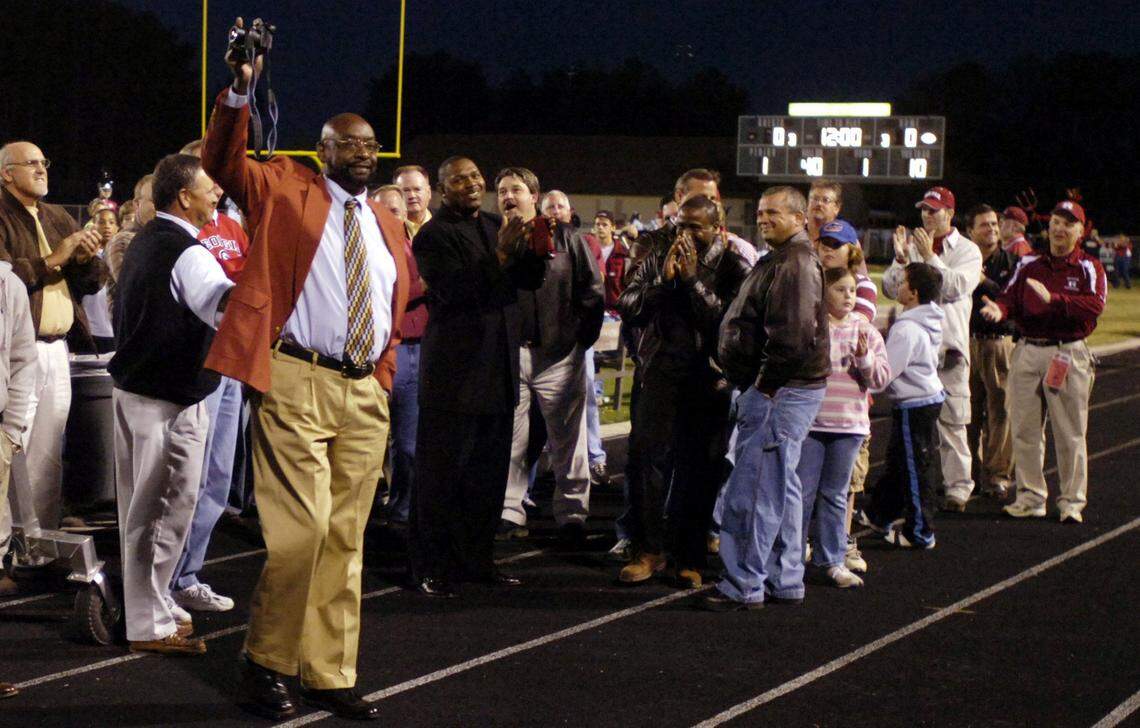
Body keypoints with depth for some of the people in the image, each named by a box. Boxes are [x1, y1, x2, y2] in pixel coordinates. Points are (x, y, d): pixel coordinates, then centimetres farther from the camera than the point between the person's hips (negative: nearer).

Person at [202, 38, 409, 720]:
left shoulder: (389, 226, 18)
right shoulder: (285, 191, 4)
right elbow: (223, 162, -12)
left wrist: (383, 380, 14)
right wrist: (239, 94, -27)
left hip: (366, 394, 6)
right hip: (297, 384, -6)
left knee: (345, 538, 8)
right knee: (302, 528, -14)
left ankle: (330, 675, 14)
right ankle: (264, 661, 3)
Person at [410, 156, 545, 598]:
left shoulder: (495, 226, 13)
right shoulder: (433, 235, -10)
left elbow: (531, 280, 10)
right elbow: (453, 291, -21)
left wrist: (534, 247, -10)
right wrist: (501, 254, -27)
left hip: (497, 369, 7)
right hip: (454, 369, -7)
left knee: (489, 473, 13)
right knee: (442, 472, -2)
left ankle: (477, 559, 23)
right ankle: (432, 567, 4)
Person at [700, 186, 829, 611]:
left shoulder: (794, 264, -15)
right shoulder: (783, 261, 20)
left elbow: (792, 335, -25)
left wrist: (764, 385, -19)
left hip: (779, 392, -12)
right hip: (778, 390, 12)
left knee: (752, 491, -10)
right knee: (781, 488, 15)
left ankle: (744, 587, -7)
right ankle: (785, 582, 22)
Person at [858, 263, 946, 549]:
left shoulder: (907, 329, -24)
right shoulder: (929, 321, 5)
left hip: (914, 404, -10)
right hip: (930, 395, 10)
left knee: (914, 468, 1)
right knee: (897, 461, 21)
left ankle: (919, 532, 9)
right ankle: (878, 515, 34)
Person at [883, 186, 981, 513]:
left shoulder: (967, 250, 4)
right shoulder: (912, 246, 13)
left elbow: (957, 286, -13)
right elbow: (891, 288, 5)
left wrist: (929, 257, -15)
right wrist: (901, 258, -10)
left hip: (949, 343, -3)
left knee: (951, 418, -6)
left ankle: (958, 485, -1)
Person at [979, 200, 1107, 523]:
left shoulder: (1089, 268, 1)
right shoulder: (1029, 264, 13)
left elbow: (1095, 304, -15)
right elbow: (1011, 297, 1)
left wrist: (1053, 299, -27)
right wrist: (999, 309, -22)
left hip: (1068, 354, -3)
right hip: (1027, 350, 4)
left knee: (1070, 433, 0)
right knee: (1024, 429, 6)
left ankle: (1072, 501, 8)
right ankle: (1030, 496, 16)